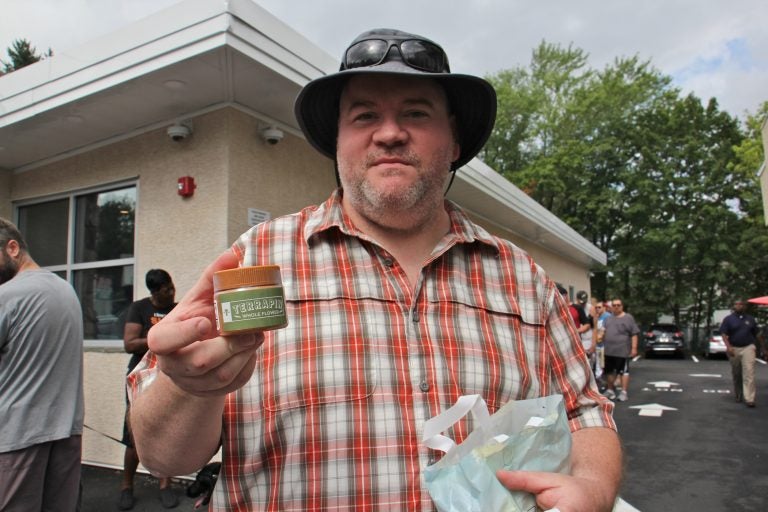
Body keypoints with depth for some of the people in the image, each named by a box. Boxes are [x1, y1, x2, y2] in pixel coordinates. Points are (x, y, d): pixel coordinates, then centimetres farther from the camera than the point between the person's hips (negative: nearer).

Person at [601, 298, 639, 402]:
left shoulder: (628, 318, -2)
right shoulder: (608, 319, 15)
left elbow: (634, 334, -6)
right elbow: (603, 331, 24)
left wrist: (634, 348, -12)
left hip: (622, 350, -6)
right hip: (608, 350, 6)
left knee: (624, 371, -1)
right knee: (609, 371, 13)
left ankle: (624, 392, 3)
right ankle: (610, 390, 24)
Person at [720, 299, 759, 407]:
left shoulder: (750, 319, 9)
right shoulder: (728, 319, 3)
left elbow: (755, 334, 16)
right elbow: (724, 334, -4)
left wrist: (755, 346, 12)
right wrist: (728, 347, -17)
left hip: (748, 348, 0)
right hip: (734, 349, 0)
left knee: (749, 373, -12)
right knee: (736, 375, 10)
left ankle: (749, 399, -14)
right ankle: (739, 395, 25)